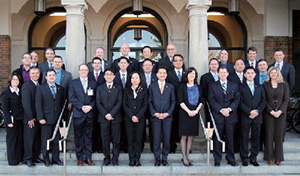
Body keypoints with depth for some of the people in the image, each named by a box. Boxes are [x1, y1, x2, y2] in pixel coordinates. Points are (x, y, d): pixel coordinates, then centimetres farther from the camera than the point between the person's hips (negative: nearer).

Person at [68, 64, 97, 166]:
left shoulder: (93, 83, 11)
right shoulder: (73, 83, 6)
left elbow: (95, 98, 7)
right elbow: (71, 98, -3)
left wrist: (91, 106, -11)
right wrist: (81, 107, -13)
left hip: (90, 113, 2)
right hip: (78, 114, -1)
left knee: (88, 136, 6)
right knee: (78, 136, 3)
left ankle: (88, 157, 12)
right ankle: (79, 158, 10)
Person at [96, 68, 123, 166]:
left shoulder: (118, 88, 7)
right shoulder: (100, 88, 11)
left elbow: (119, 102, -2)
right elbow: (98, 103, 3)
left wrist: (111, 114, -13)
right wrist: (105, 114, -10)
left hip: (115, 117, -1)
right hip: (103, 117, 1)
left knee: (116, 139, 2)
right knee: (105, 139, 4)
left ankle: (115, 159, 11)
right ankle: (106, 158, 14)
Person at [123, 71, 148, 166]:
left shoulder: (144, 90, 6)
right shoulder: (127, 90, 8)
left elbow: (145, 105, 1)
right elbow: (124, 105, 3)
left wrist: (138, 116, -9)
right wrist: (132, 116, -9)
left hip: (140, 118, 0)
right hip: (128, 118, 1)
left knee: (138, 139, -1)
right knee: (130, 139, 1)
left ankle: (137, 159, 6)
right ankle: (131, 159, 7)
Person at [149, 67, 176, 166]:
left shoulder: (170, 87, 10)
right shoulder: (152, 86, 8)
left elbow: (173, 101, 8)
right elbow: (150, 102, 5)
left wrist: (167, 113, -5)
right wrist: (155, 113, -7)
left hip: (167, 116, 1)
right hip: (155, 116, -1)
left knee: (167, 139, 2)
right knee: (156, 139, 0)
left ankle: (165, 159, 14)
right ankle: (157, 159, 10)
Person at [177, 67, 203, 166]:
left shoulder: (198, 87, 13)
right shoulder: (182, 87, 3)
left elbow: (201, 101, 9)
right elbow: (180, 101, -5)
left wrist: (196, 111, -6)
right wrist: (188, 111, -14)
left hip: (195, 113, 3)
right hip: (184, 113, -3)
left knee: (191, 136, 4)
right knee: (184, 136, -5)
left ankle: (187, 156, 11)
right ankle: (184, 158, 1)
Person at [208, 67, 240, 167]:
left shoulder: (234, 86, 12)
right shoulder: (213, 86, 7)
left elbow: (237, 100, 5)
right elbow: (211, 101, -1)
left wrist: (229, 109, -10)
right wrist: (221, 110, -12)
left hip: (231, 116, 1)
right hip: (217, 116, -1)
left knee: (230, 138, 5)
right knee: (217, 139, 2)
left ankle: (231, 160, 15)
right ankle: (217, 160, 9)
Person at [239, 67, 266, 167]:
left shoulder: (260, 87, 13)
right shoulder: (241, 87, 3)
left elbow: (263, 101, 8)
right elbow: (240, 103, -4)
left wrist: (257, 111, -8)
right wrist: (249, 112, -14)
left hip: (257, 116, 3)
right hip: (245, 117, -3)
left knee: (256, 138, 6)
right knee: (244, 138, 1)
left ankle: (253, 158, 15)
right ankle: (244, 158, 10)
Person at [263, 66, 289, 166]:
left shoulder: (284, 85, 6)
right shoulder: (265, 85, 4)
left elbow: (286, 99, 2)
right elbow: (264, 100, 0)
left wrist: (280, 111, -10)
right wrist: (271, 111, -10)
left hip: (281, 113, 1)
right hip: (268, 113, 0)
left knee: (279, 135, 3)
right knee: (269, 135, 2)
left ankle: (278, 158, 12)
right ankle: (269, 157, 10)